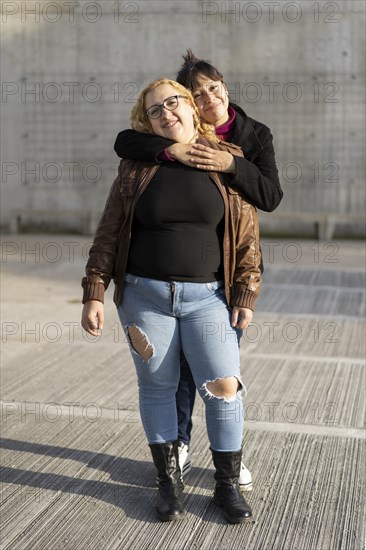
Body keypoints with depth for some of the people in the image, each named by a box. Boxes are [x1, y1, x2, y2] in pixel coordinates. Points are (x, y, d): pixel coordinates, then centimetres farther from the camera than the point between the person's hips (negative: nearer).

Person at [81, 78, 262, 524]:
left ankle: (227, 484, 13)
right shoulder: (137, 165, 1)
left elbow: (247, 233, 1)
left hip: (207, 296, 0)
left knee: (224, 385, -5)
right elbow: (109, 231, 3)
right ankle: (168, 481, 23)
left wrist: (246, 294, -3)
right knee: (157, 386, 7)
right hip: (144, 294, 1)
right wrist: (94, 292, -2)